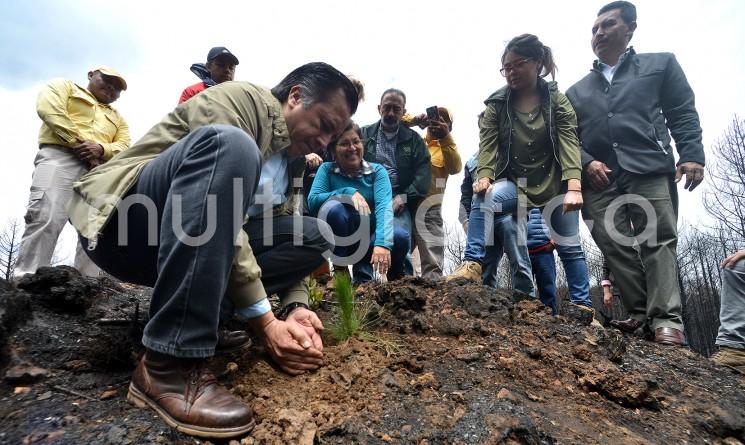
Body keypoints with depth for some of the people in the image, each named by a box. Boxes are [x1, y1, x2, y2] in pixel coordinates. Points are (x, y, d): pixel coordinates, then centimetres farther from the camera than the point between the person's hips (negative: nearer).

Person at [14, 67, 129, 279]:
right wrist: (79, 142, -9)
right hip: (59, 157, -4)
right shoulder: (65, 86, 25)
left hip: (99, 171, 4)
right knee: (45, 218, -23)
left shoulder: (117, 118, 34)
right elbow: (48, 107, 2)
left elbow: (123, 147, 15)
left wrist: (101, 149, -9)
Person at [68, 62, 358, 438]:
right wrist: (266, 322, -26)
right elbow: (224, 185, -25)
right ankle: (169, 363, -33)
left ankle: (190, 309, -9)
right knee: (230, 145, -33)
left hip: (178, 247, 7)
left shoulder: (293, 161, 11)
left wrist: (295, 307, -10)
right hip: (118, 221, -7)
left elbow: (282, 236, 10)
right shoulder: (241, 98, -13)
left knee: (314, 234, 0)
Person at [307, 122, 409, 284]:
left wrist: (382, 243, -36)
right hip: (339, 241, 0)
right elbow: (312, 201, -16)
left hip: (368, 238, 1)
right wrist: (348, 193, -26)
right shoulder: (327, 170, 0)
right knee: (333, 207, -29)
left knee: (401, 236, -28)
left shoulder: (377, 171, -2)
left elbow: (384, 206, -19)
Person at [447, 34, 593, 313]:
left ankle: (583, 305, 18)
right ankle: (472, 265, -32)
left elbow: (569, 143, -14)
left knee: (569, 246, 4)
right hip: (514, 182, 0)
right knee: (484, 197, -32)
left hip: (554, 183, 0)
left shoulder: (558, 101, -3)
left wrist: (574, 187, -28)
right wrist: (484, 176, -30)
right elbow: (488, 143, -11)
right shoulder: (497, 104, 0)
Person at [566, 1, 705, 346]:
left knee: (658, 241, -10)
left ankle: (666, 318, -10)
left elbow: (684, 115, 10)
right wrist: (586, 163, -4)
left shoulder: (661, 64, 20)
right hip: (598, 178, 3)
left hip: (649, 171, -2)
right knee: (614, 245, -5)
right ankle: (639, 311, 2)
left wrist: (692, 155, -5)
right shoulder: (578, 91, 26)